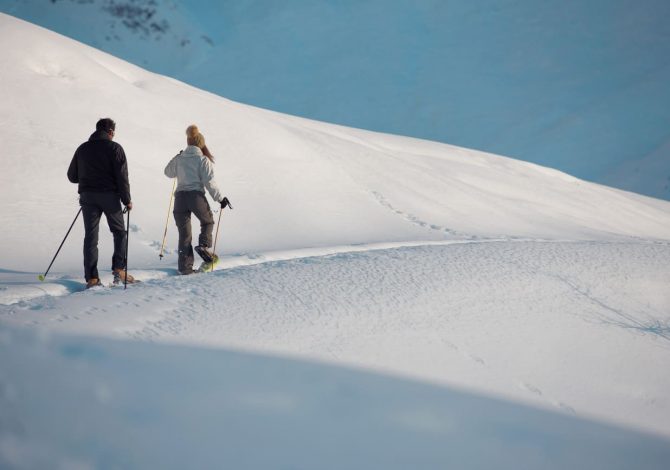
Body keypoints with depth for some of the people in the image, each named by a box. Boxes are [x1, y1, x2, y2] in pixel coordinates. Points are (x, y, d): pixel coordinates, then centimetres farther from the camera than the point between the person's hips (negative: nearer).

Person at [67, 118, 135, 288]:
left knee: (90, 237, 3)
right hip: (110, 196, -3)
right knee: (119, 232, 13)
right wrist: (127, 200, -2)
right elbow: (122, 177, -9)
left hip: (88, 197, 3)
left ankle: (91, 278, -3)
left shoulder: (82, 148, 9)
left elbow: (72, 176, 13)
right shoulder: (114, 148, -3)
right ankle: (119, 270, 2)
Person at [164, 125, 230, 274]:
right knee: (207, 221, 23)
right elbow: (209, 181, -8)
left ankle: (185, 266, 3)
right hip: (196, 196, -3)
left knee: (184, 232, 6)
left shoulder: (179, 158, 10)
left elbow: (168, 172, 28)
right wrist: (220, 198, -2)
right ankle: (204, 246, 1)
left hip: (180, 196, 3)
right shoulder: (203, 160, -3)